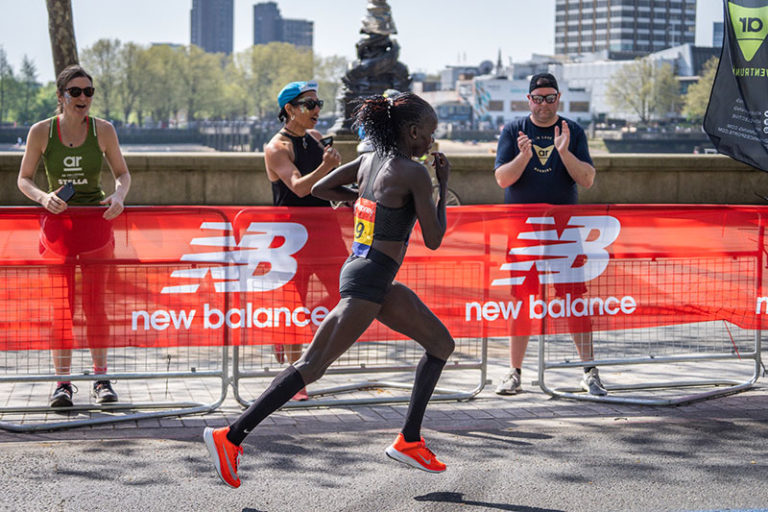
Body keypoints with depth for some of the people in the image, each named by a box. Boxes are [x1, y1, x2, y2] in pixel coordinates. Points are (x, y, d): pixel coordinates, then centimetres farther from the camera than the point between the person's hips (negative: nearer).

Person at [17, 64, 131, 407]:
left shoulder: (103, 130, -2)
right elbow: (24, 178, 4)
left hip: (96, 221, 0)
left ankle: (101, 379, 13)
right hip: (57, 222, 0)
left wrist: (119, 196, -13)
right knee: (61, 306, 0)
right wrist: (43, 197, -16)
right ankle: (63, 382, 8)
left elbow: (122, 173, 8)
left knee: (95, 304, 3)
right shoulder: (41, 131, -4)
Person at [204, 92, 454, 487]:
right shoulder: (414, 173, -15)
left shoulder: (369, 161, 9)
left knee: (441, 343, 15)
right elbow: (434, 240, -10)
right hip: (367, 282, -10)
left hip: (370, 276, 10)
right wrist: (444, 185, 0)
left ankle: (409, 440, 17)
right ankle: (230, 436, -10)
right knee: (312, 365, -10)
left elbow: (319, 189, 18)